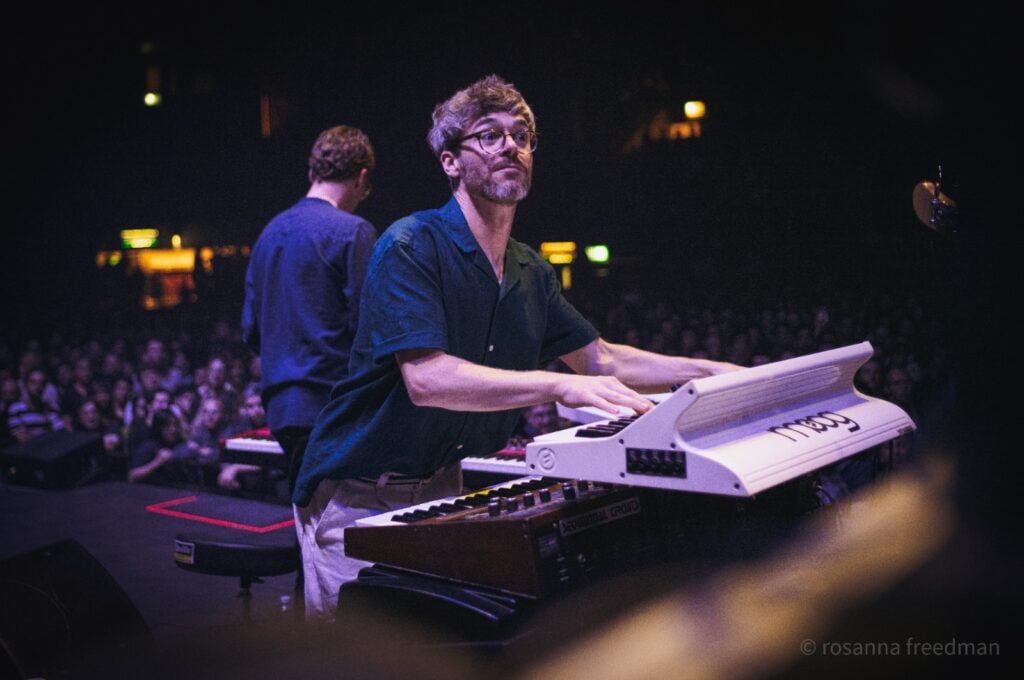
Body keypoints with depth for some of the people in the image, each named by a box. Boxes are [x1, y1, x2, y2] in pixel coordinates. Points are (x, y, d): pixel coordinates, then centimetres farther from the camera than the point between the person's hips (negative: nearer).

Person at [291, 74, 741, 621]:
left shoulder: (531, 273, 8)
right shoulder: (411, 246, -18)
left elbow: (601, 360, 12)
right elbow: (426, 378, -30)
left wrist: (715, 373, 2)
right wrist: (560, 385, -38)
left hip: (441, 491, 7)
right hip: (357, 497, -7)